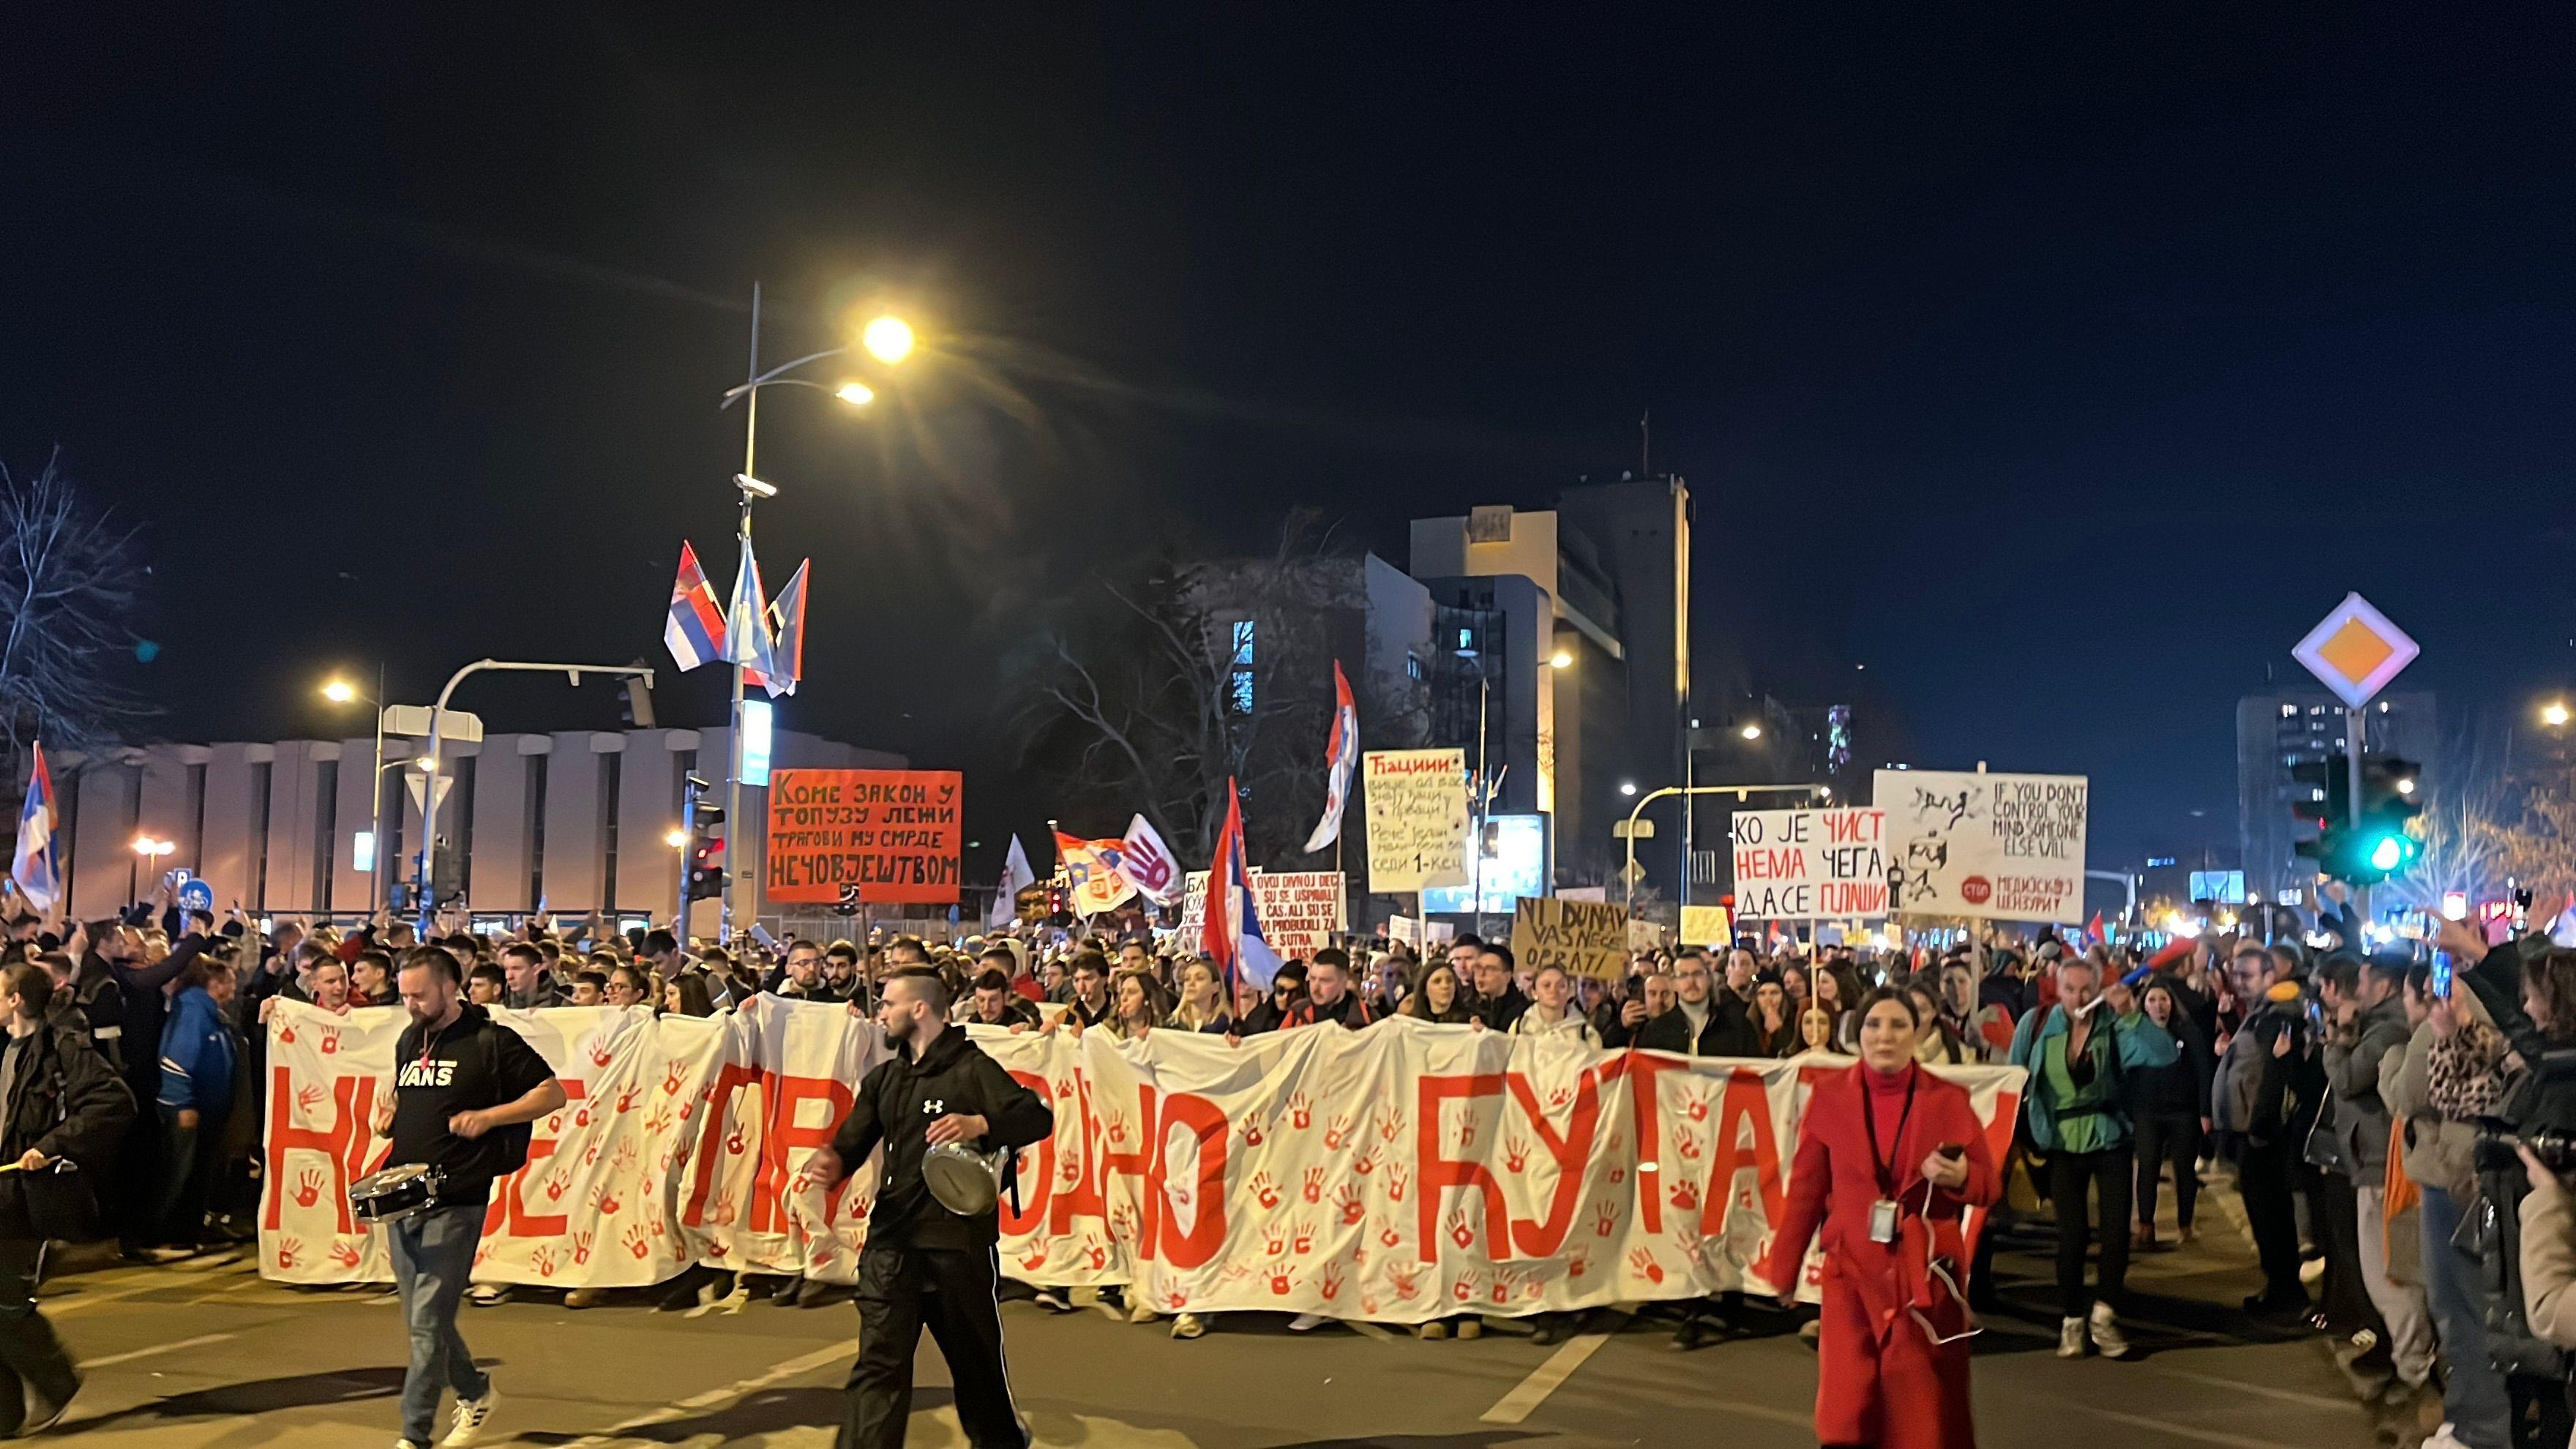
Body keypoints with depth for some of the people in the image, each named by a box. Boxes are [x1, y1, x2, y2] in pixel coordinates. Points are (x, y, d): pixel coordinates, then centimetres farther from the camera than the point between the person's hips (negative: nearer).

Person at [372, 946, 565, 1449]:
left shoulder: (491, 1041, -8)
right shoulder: (408, 1040, 14)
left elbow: (553, 1093, -8)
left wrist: (487, 1116, -18)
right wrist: (389, 1118, 5)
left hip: (456, 1203, -7)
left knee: (428, 1322, -7)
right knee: (421, 1318, 14)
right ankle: (475, 1393, 35)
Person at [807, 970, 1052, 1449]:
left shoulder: (971, 1068, -5)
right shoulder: (884, 1078, 15)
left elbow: (1038, 1117, -15)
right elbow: (853, 1141, 11)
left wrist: (980, 1124, -33)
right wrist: (833, 1160, -13)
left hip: (959, 1240, -4)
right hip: (891, 1238, 5)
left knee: (977, 1360, 12)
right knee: (878, 1364, -2)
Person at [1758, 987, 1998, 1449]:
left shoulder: (1949, 1099, -2)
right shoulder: (1830, 1096, -1)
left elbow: (1989, 1185, 4)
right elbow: (1807, 1188, 4)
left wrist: (1959, 1178, -19)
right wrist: (1785, 1268, 7)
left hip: (1926, 1271, 0)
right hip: (1852, 1269, 0)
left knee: (1922, 1411, 6)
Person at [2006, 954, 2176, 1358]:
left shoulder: (2114, 1027, -11)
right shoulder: (2037, 1024, -8)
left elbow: (2164, 1055, -25)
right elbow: (2015, 1075, 4)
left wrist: (2131, 1015, -35)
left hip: (2110, 1140, 0)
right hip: (2063, 1144, 0)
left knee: (2116, 1230, -3)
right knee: (2071, 1234, 2)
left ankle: (2105, 1312, 18)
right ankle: (2072, 1319, 19)